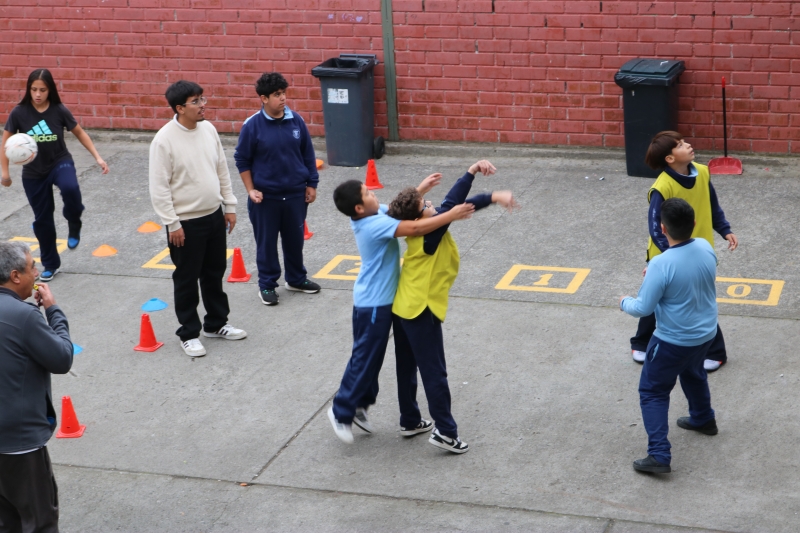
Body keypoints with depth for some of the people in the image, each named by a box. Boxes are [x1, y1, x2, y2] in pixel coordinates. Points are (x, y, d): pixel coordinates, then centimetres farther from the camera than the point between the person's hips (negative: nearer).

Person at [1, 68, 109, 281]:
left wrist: (98, 157, -2)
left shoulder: (59, 110, -11)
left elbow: (79, 133, 3)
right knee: (42, 219, 8)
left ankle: (74, 226, -6)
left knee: (70, 188, -36)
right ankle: (50, 265, 26)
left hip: (60, 163, -1)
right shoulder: (19, 112, -12)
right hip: (33, 172, 1)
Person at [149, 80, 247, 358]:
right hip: (185, 222, -6)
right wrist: (172, 224, -16)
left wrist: (229, 205, 11)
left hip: (214, 216, 7)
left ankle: (216, 323, 35)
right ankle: (189, 333, 20)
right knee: (186, 279, 7)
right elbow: (159, 187, -17)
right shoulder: (165, 140, -19)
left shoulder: (208, 129, 1)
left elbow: (222, 170, 11)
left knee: (215, 273, 19)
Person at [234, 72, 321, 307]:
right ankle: (267, 285, 21)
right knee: (266, 242, 8)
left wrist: (311, 184, 6)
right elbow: (242, 159, -4)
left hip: (295, 193, 3)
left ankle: (296, 278, 34)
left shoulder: (296, 121, -4)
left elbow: (308, 154, 6)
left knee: (295, 238, 16)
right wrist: (251, 190, -7)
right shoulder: (252, 126, -13)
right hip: (266, 196, -3)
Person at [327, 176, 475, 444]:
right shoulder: (376, 225, -27)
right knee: (365, 357, 1)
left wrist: (420, 190, 9)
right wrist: (451, 215, -29)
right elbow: (416, 228, -34)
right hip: (374, 303, -9)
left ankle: (358, 404, 30)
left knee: (370, 355, 19)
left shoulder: (372, 216, 1)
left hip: (375, 299, 9)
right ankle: (341, 411, 12)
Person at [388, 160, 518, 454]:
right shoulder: (429, 235, -23)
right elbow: (449, 206, -36)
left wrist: (492, 197, -8)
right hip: (421, 311, -9)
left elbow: (459, 206, 0)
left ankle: (409, 420, 30)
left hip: (403, 308, 9)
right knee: (434, 374, -2)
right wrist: (472, 172, -37)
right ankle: (445, 431, 2)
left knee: (407, 367, 18)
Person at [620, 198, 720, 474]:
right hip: (706, 333, 7)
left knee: (653, 392, 8)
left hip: (673, 342, -7)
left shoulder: (661, 264, -30)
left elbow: (643, 308, -23)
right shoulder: (705, 248, -11)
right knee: (693, 373, 35)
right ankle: (703, 419, 56)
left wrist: (625, 302, -1)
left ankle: (659, 455, 2)